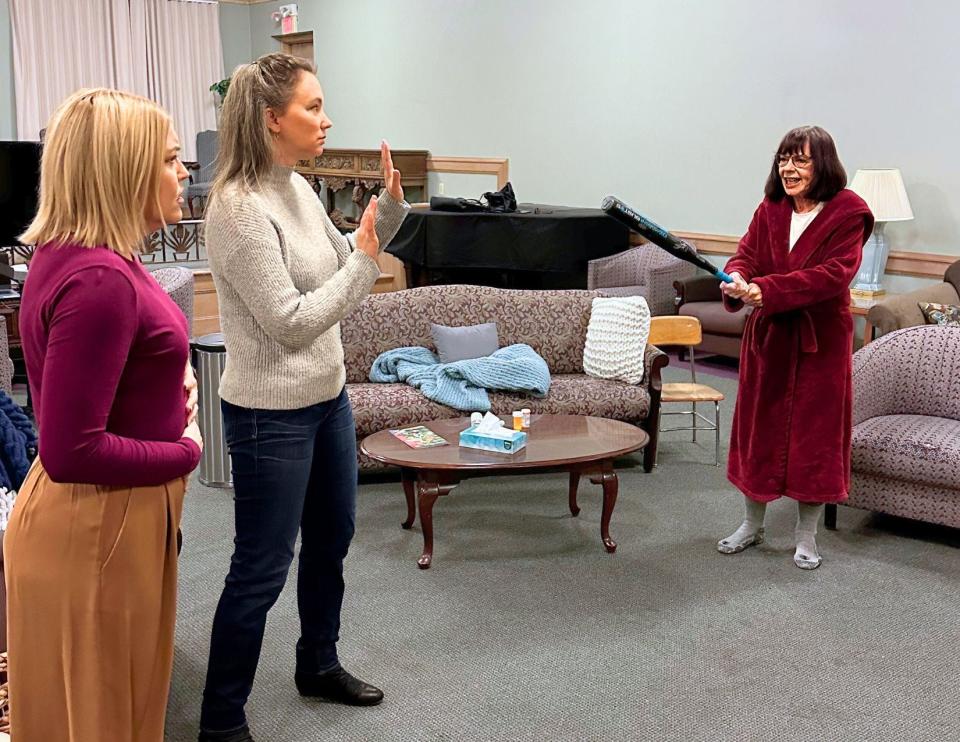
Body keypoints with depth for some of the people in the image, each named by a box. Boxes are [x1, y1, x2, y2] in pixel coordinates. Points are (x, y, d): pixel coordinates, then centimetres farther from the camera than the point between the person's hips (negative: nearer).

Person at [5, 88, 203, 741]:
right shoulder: (99, 280, -26)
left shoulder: (71, 254, 4)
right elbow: (72, 453, -27)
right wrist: (186, 451, -13)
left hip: (115, 516, 10)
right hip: (96, 531, -10)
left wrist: (173, 381, 5)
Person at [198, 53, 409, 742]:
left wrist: (390, 206, 4)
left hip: (327, 396, 9)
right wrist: (364, 263, -17)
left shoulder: (300, 189, 4)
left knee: (332, 537, 22)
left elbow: (341, 260, 18)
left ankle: (319, 665, 43)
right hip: (273, 413, -9)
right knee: (261, 570, 2)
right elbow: (289, 322, -23)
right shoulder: (240, 209, -22)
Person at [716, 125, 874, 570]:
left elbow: (835, 274, -21)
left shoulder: (847, 212, -10)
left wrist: (768, 290, -31)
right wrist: (736, 280, -28)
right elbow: (746, 255, -2)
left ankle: (806, 537, 20)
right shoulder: (770, 210, 5)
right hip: (767, 335, 4)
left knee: (815, 432, 5)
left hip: (821, 339, -4)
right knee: (758, 428, 11)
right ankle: (752, 525, 28)